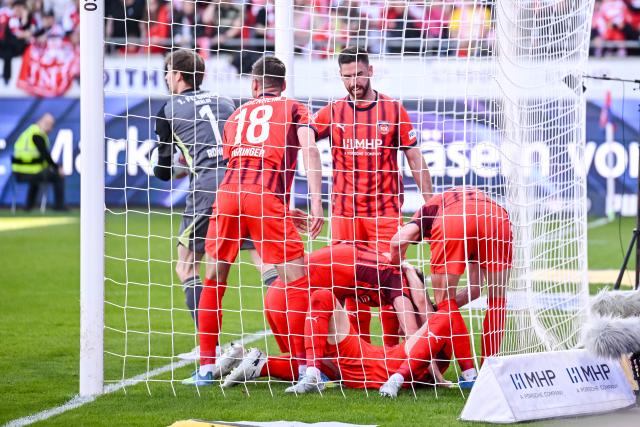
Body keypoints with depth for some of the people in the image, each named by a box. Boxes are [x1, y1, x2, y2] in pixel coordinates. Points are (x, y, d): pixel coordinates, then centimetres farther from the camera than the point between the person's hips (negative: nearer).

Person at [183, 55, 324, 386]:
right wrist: (316, 202, -8)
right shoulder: (294, 110, 18)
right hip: (267, 198, -3)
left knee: (213, 280, 16)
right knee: (297, 282, 2)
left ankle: (206, 367, 15)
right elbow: (309, 149, 0)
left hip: (228, 194, 3)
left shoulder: (237, 115, 28)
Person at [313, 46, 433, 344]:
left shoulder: (393, 110, 5)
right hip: (344, 212, 1)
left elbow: (414, 158, 8)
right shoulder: (332, 112, 7)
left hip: (385, 210, -1)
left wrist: (430, 203, 4)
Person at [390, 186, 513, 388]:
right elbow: (475, 287, 40)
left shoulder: (431, 207, 38)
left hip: (452, 220, -3)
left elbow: (398, 242, 14)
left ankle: (469, 373, 9)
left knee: (445, 301, 14)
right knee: (497, 300, 23)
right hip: (497, 218, 3)